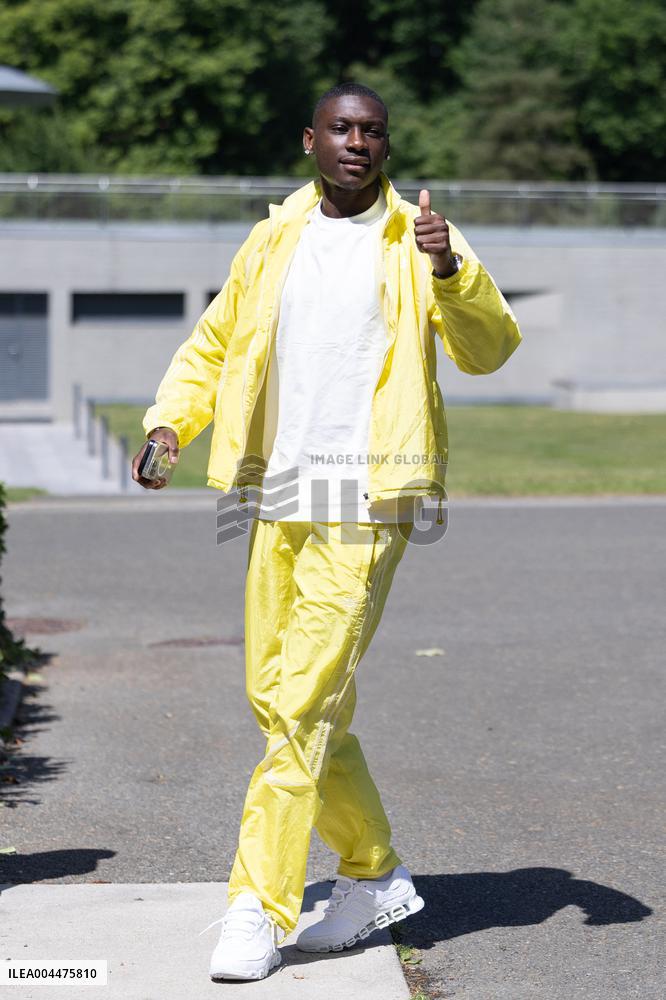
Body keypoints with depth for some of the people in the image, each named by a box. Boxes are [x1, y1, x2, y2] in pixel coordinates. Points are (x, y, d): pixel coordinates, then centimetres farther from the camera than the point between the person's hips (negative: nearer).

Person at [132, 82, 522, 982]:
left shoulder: (416, 241, 0)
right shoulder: (274, 240, 14)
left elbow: (490, 348, -11)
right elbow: (212, 345, 21)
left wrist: (450, 269, -29)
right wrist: (167, 422, 4)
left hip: (366, 504, -6)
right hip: (280, 499, 6)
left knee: (304, 702, -11)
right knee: (274, 697, 9)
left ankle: (259, 909, -4)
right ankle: (375, 874, 25)